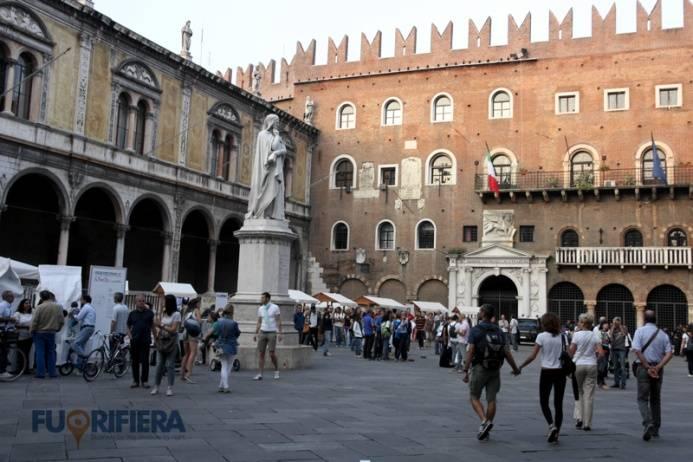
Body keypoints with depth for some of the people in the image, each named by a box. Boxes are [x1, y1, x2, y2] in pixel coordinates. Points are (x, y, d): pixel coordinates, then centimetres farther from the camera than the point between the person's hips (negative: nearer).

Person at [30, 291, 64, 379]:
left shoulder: (39, 307, -14)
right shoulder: (58, 307, -3)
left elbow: (34, 322, -13)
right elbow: (62, 321, 1)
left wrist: (32, 331, 1)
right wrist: (57, 329, 16)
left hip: (39, 333, -3)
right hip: (51, 333, 3)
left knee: (40, 353, 3)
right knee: (51, 353, 12)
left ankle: (41, 373, 2)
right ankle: (52, 372, 13)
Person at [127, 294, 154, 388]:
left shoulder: (149, 313, 2)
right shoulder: (132, 313, 6)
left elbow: (153, 325, 9)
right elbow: (128, 325, 17)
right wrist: (129, 334, 4)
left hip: (145, 341, -2)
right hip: (134, 341, 2)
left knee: (145, 361, 0)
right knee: (135, 361, 6)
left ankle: (145, 380, 8)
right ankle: (135, 380, 15)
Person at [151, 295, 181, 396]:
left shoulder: (176, 314, -6)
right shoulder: (163, 313, 11)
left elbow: (173, 329, -10)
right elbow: (159, 326, 13)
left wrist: (161, 326, -17)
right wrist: (156, 333, -4)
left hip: (171, 342, -5)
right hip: (161, 341, 5)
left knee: (170, 365, -2)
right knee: (159, 365, 6)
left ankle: (170, 388, 3)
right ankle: (156, 386, 14)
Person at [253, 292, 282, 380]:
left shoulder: (275, 307, -3)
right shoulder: (260, 309, 10)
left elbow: (278, 321, -3)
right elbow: (259, 322, 14)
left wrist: (279, 333, -11)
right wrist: (256, 333, 8)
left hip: (272, 333, -4)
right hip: (262, 332, 4)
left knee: (272, 353, -8)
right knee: (261, 353, 0)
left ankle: (276, 371, 14)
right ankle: (260, 374, 4)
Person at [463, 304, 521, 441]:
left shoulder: (475, 330, -8)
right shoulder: (499, 331, 6)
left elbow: (470, 351, -14)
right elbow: (507, 352, 2)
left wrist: (466, 371, -14)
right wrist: (515, 368, 14)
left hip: (480, 368, -4)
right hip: (495, 370, 4)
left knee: (474, 397, 8)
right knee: (491, 399, 9)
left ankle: (484, 421, -12)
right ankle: (486, 429, 14)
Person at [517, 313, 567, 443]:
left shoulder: (541, 336, -8)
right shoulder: (563, 337, 1)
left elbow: (532, 356, -11)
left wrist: (520, 367, -2)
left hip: (546, 372, -3)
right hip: (560, 372, 3)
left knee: (543, 402, 11)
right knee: (558, 403, 10)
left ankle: (551, 425, -10)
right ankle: (556, 432, 9)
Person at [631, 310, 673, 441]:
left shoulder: (640, 331, -4)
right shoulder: (663, 334, 7)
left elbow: (637, 351, -16)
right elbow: (669, 354, -4)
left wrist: (648, 367, -13)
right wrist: (657, 367, -12)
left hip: (643, 367, -4)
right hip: (658, 368, 4)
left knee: (643, 399, 0)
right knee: (656, 399, 16)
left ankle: (648, 424, -22)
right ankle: (655, 429, 20)